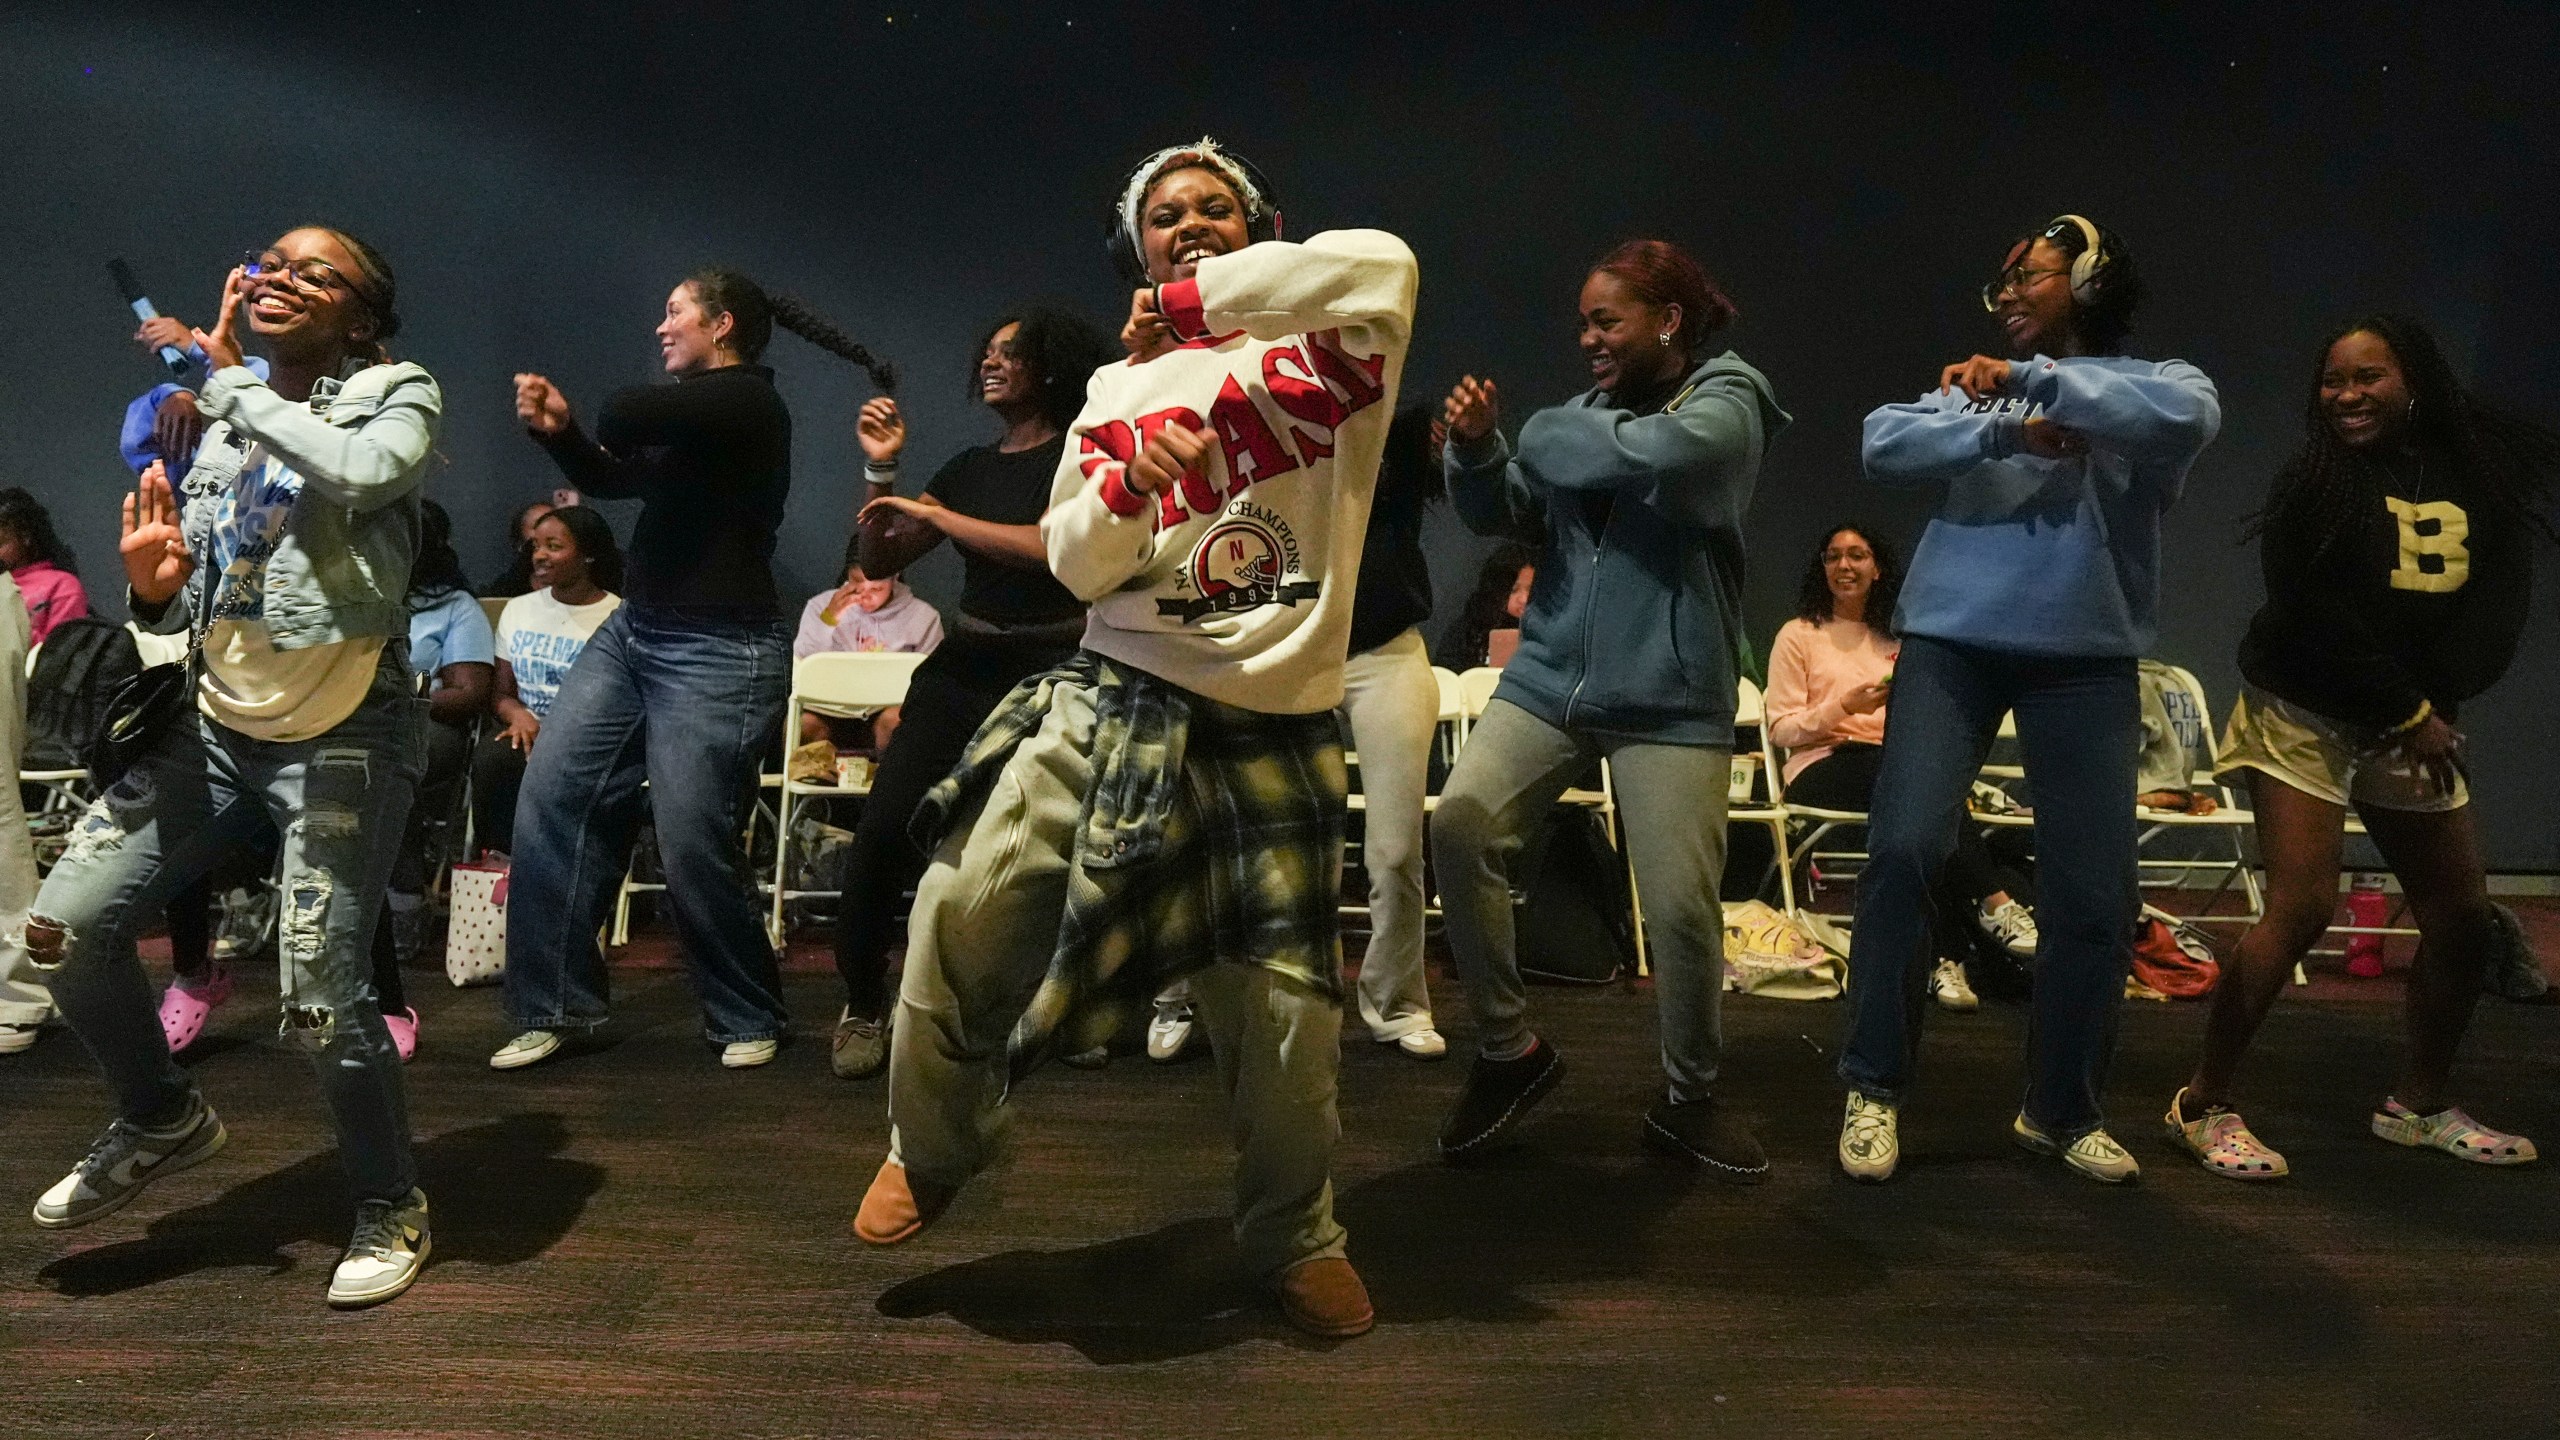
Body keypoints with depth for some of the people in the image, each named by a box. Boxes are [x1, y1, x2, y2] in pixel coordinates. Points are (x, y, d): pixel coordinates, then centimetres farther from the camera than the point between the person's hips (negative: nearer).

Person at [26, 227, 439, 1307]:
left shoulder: (397, 395, -3)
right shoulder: (222, 426, 14)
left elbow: (359, 476, -28)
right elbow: (187, 604, 15)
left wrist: (224, 377, -14)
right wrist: (151, 584, -9)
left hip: (342, 738, -6)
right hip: (217, 724, 7)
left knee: (321, 996, -11)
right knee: (65, 923, -1)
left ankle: (391, 1208, 14)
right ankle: (160, 1120, 26)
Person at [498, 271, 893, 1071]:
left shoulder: (748, 401, -13)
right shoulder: (691, 412, 17)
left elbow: (626, 414, -27)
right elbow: (610, 476, 24)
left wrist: (593, 424, -3)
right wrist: (557, 430, 4)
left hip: (719, 652, -10)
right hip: (633, 632, 10)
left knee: (693, 848, -6)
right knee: (550, 797, 1)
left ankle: (750, 1020, 15)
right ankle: (554, 1006, 10)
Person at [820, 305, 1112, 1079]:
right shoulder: (969, 465, 15)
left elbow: (1051, 546, -21)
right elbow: (877, 561, 14)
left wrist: (936, 516, -12)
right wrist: (879, 471, -1)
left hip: (1053, 669, -4)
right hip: (964, 666, 5)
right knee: (884, 829, -11)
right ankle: (864, 1006, 5)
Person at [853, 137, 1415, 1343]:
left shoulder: (1315, 354, 4)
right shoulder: (1120, 392, 15)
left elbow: (1382, 265, -20)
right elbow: (1075, 564, 7)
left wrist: (1200, 297, -14)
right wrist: (1131, 485, -15)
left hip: (1275, 729, -2)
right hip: (1116, 698, 3)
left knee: (1286, 1004, 0)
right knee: (967, 904, -9)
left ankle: (1296, 1238, 26)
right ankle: (932, 1146, 18)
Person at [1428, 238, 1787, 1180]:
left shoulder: (1727, 405, -1)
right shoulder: (1586, 411, 13)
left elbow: (1647, 456, -22)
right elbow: (1500, 516, 10)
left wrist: (1543, 434, -6)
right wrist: (1476, 447, -9)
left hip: (1670, 696, -4)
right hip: (1548, 676, 4)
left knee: (1682, 904, -7)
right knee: (1460, 823, -17)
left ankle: (1688, 1100, 20)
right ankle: (1508, 1048, 2)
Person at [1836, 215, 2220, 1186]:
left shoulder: (2153, 380, 9)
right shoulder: (1973, 388, 14)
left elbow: (2188, 417, -15)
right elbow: (1884, 445, -4)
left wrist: (2033, 379, -20)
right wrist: (2009, 432, -17)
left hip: (2087, 659, 0)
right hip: (1952, 641, 0)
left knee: (2094, 893, 2)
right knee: (1904, 850, -13)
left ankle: (2062, 1110, 21)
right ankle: (1875, 1087, 0)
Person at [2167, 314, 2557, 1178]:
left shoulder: (2480, 473, 3)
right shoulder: (2314, 481, -7)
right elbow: (2313, 616, -13)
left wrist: (2435, 706, -12)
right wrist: (2406, 711, -13)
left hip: (2417, 725, 5)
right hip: (2304, 717, -5)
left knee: (2464, 918, 8)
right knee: (2301, 910, -15)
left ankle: (2420, 1104, 27)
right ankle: (2205, 1104, -4)